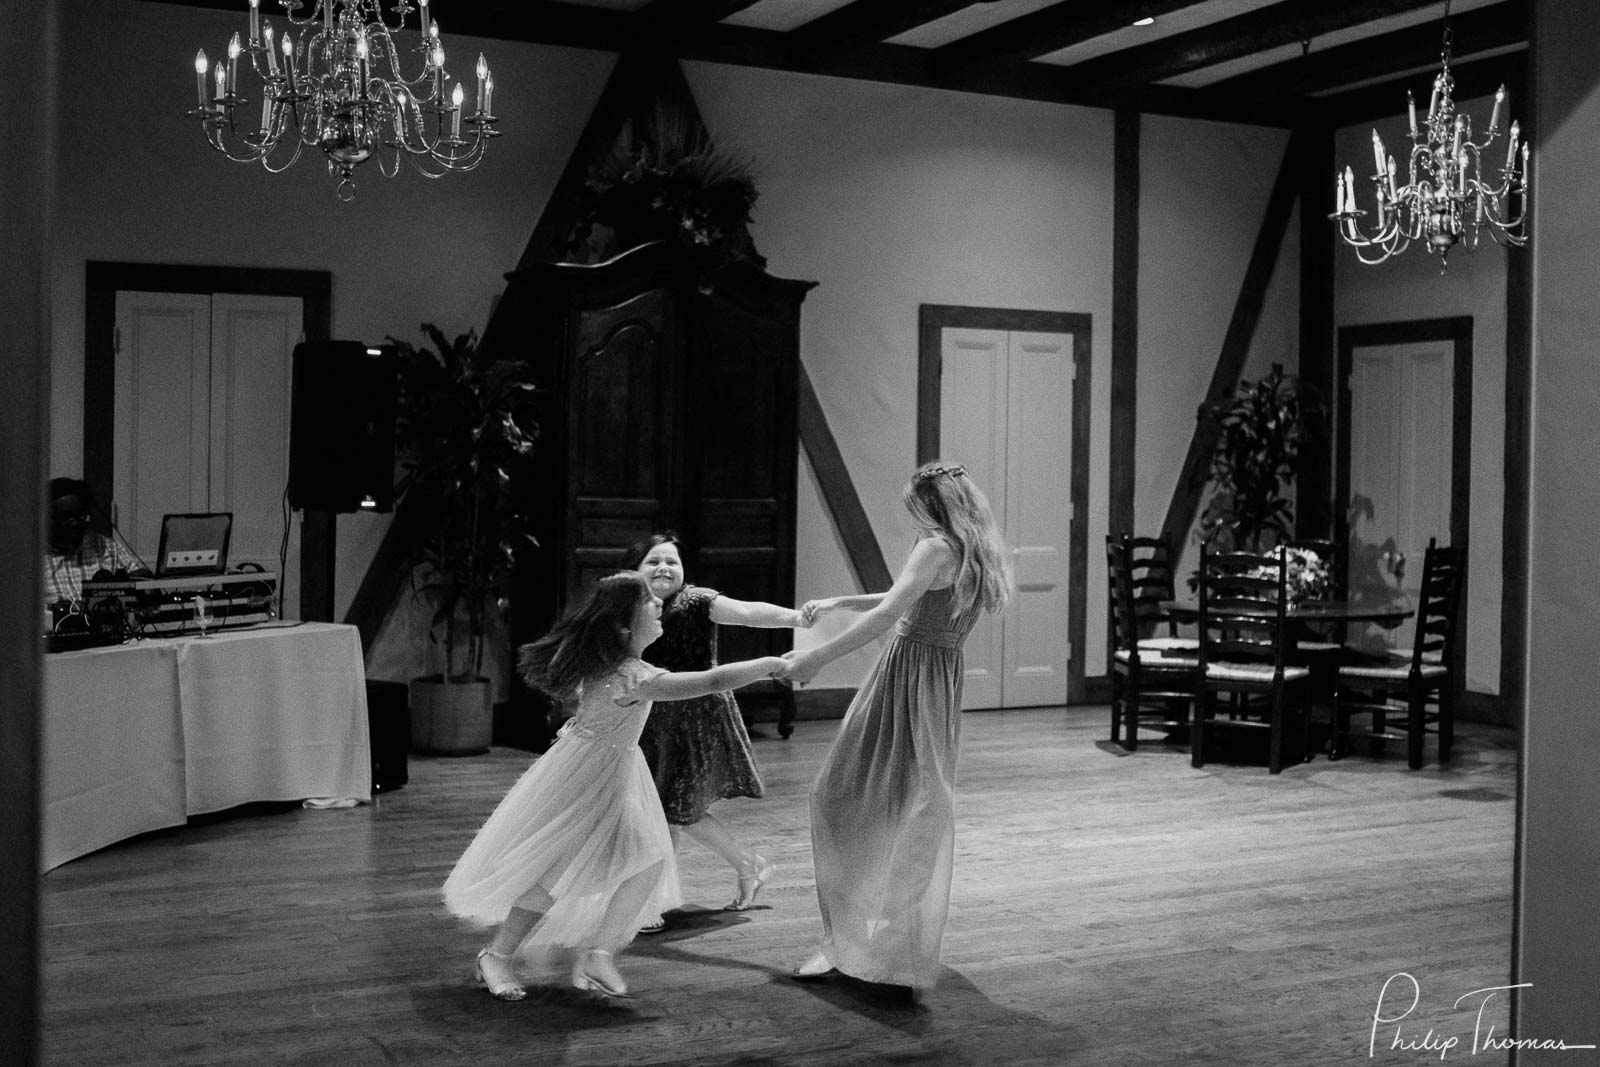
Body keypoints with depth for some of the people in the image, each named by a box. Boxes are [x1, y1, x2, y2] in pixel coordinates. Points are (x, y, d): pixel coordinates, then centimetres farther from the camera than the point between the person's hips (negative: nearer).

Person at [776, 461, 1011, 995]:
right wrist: (838, 602, 25)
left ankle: (843, 937, -4)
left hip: (910, 676, -9)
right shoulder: (976, 555, 14)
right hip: (943, 677, 9)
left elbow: (887, 615, -23)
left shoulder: (936, 548, -14)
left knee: (846, 795, -2)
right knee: (922, 809, 14)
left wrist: (818, 656, -21)